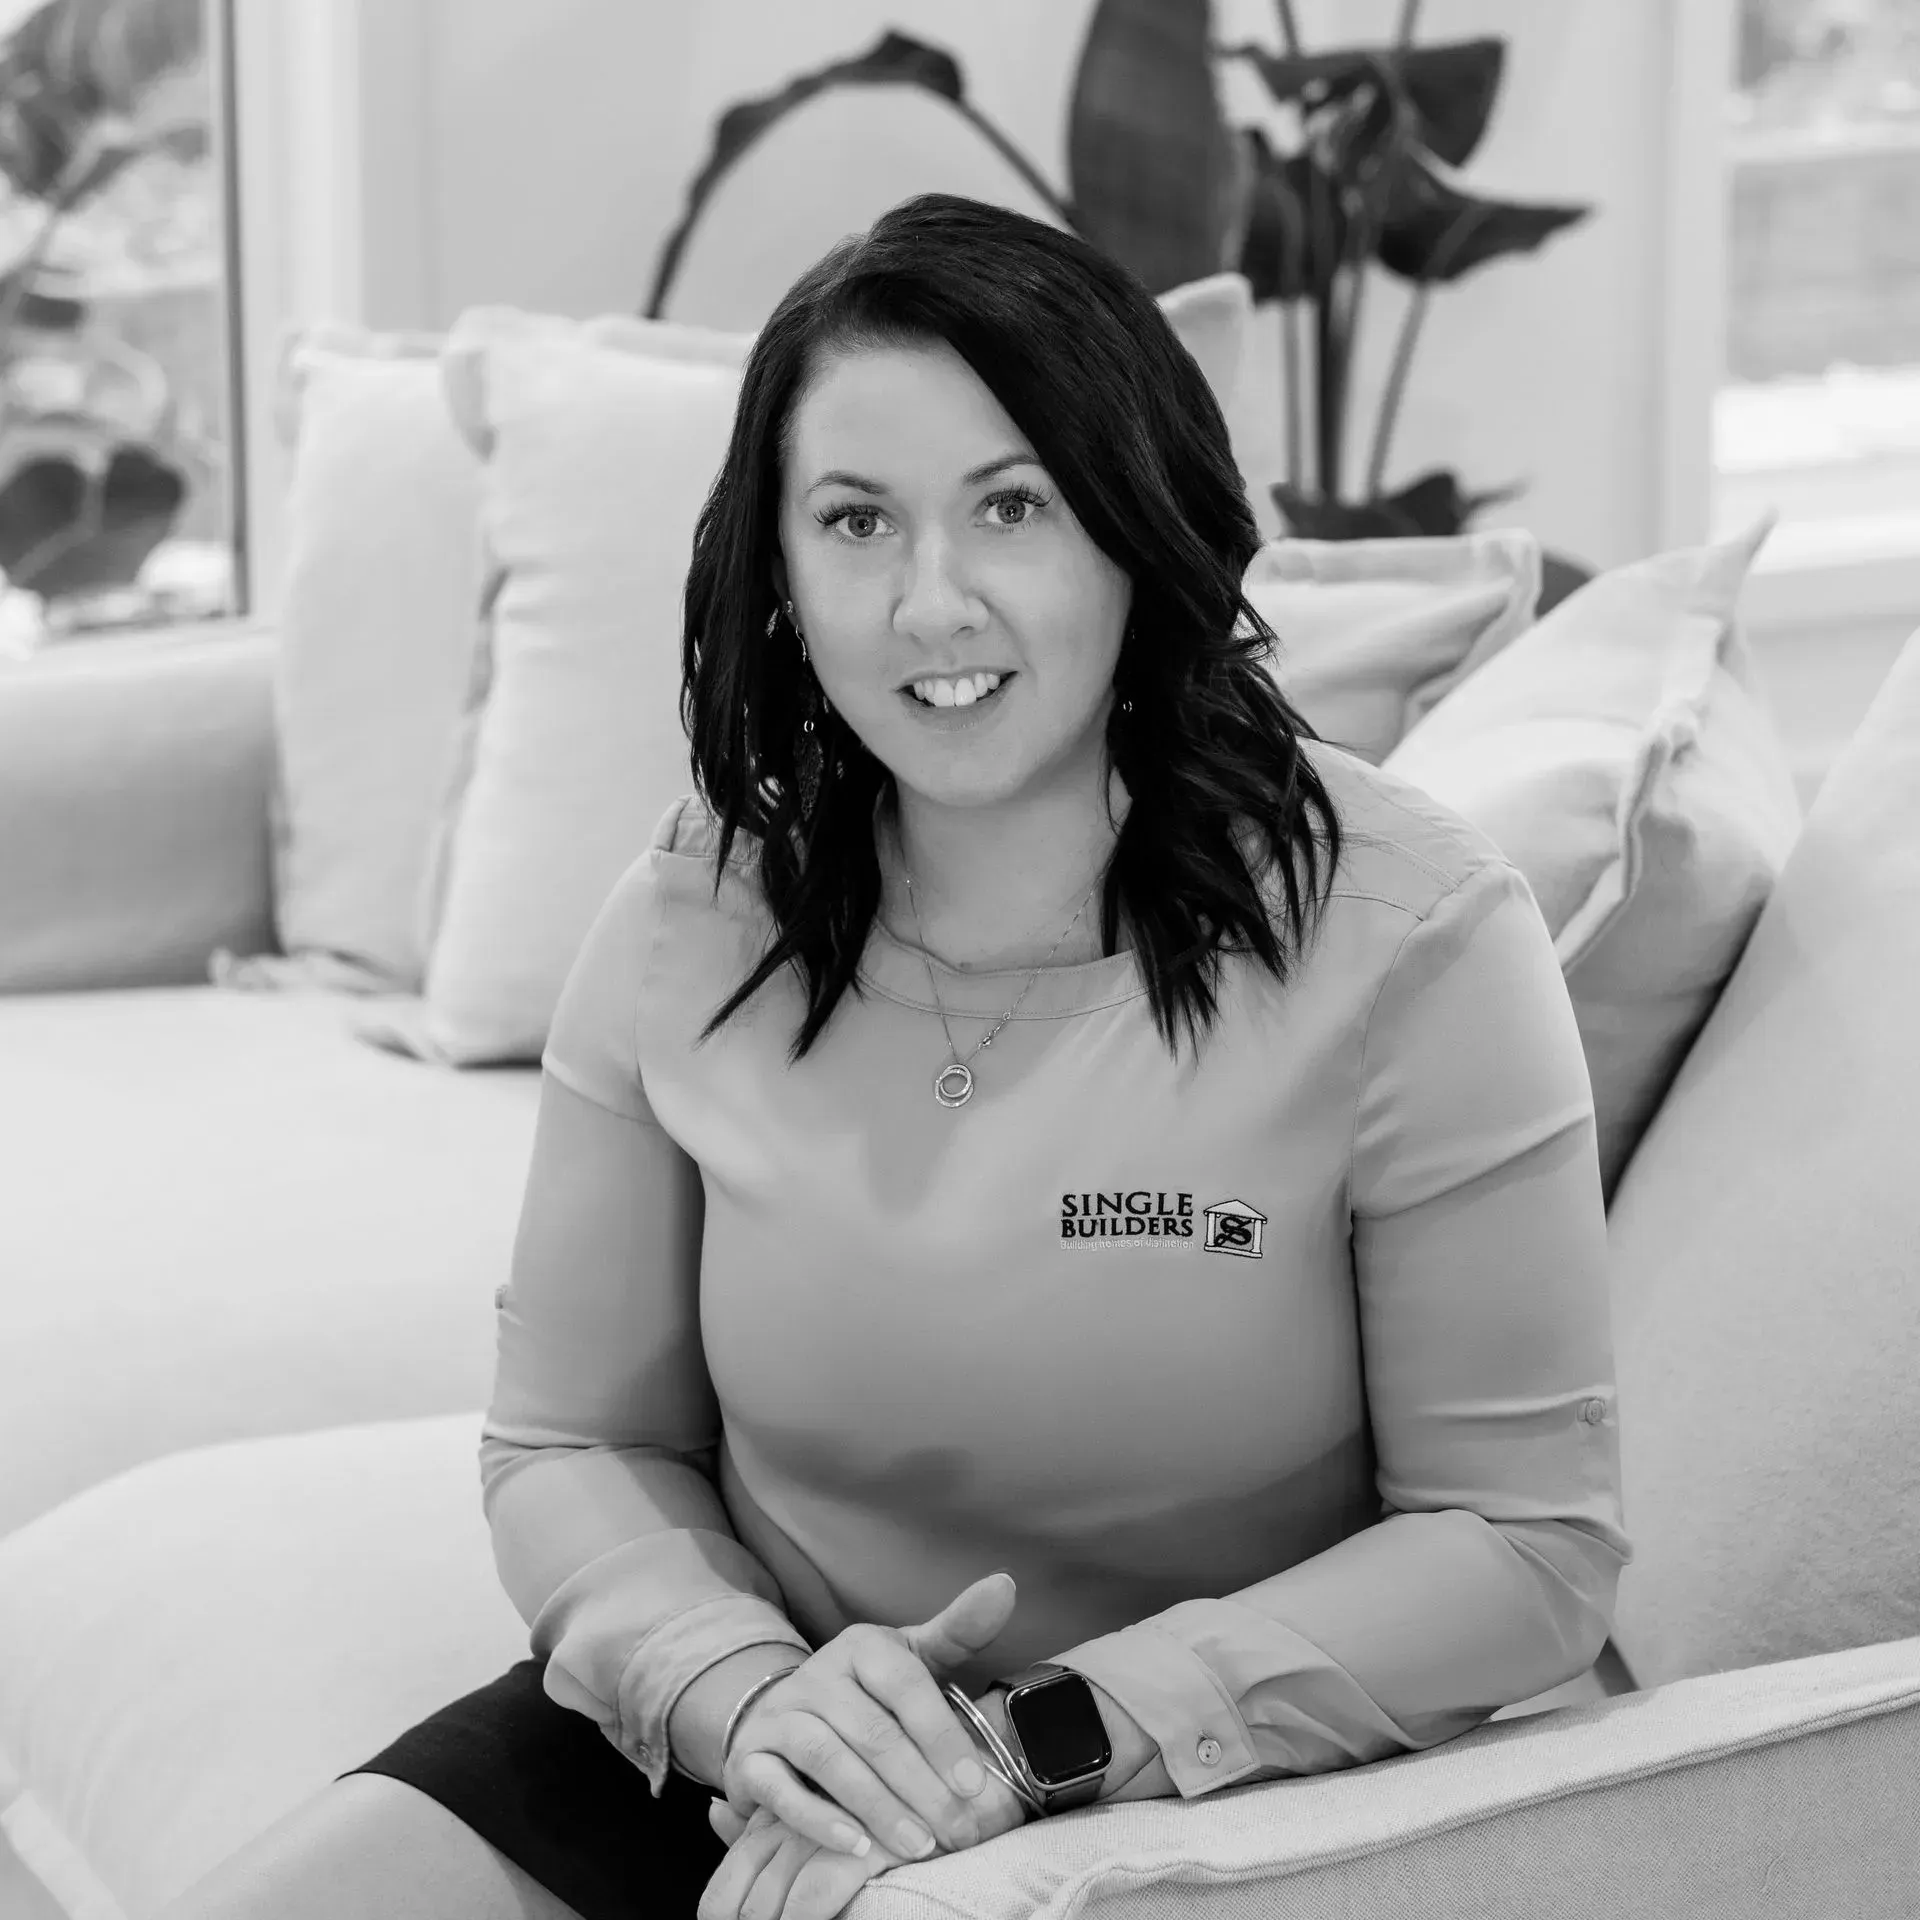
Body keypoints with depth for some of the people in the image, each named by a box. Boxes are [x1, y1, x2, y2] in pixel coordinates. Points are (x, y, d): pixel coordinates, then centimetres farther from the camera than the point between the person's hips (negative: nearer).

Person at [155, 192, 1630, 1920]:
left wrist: (1044, 1740, -21)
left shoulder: (1405, 934, -14)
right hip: (729, 1747, 4)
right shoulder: (690, 925, -3)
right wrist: (743, 1694, -17)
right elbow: (575, 1447, 4)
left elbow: (1531, 1548, -12)